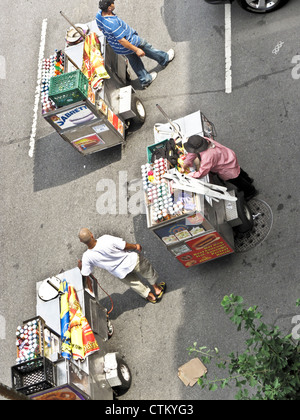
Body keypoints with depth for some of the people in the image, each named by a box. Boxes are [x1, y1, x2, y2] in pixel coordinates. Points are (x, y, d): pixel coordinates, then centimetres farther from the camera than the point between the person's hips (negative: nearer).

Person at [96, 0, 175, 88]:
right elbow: (122, 40, -33)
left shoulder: (99, 14, -14)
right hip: (130, 42, -8)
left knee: (134, 61, 26)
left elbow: (101, 28, 7)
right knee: (147, 47, 18)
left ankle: (145, 80, 43)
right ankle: (165, 59, 42)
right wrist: (136, 50, -24)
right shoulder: (112, 23, -40)